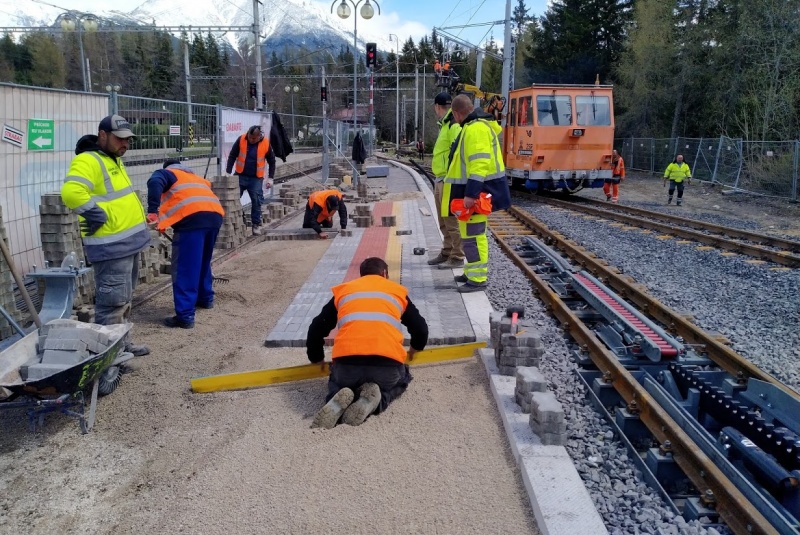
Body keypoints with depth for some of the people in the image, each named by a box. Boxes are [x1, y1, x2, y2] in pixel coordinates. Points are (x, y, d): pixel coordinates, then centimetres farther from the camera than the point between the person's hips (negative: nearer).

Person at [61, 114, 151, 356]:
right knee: (113, 300, -5)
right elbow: (71, 193, -31)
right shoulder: (87, 161, -15)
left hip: (128, 241, 10)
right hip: (112, 245, -10)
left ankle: (120, 343, 30)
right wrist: (98, 215, -22)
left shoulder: (113, 160, 17)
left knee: (123, 298, 18)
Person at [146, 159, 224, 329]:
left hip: (193, 217, -7)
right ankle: (205, 298, 41)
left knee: (185, 268, -3)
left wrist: (153, 210, -11)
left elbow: (154, 182, -3)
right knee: (203, 262, 27)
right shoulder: (196, 178, 39)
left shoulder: (166, 173, 21)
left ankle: (185, 316, -5)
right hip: (215, 215, 7)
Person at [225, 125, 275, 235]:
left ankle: (256, 224, 9)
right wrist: (228, 172, -8)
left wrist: (271, 177, -2)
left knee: (256, 201, -3)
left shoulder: (266, 143, -10)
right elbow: (232, 156, -3)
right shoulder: (241, 139, -10)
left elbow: (272, 161, 2)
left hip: (256, 178, -1)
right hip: (240, 176, 1)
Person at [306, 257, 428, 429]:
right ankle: (375, 400, 1)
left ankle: (339, 398, -1)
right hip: (388, 364, -1)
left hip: (346, 363, 1)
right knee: (402, 379, 35)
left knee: (337, 381, 37)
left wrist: (317, 359, 43)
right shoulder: (397, 290, 24)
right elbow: (421, 329, 26)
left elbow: (316, 330, 24)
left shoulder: (343, 290, 24)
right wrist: (414, 349, 48)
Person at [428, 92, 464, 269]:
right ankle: (447, 253, 27)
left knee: (452, 220, -5)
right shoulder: (445, 125, 18)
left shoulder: (454, 125, -14)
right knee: (444, 221, 17)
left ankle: (457, 257, 2)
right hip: (441, 180, 11)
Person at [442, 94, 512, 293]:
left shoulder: (476, 129, -18)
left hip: (475, 192, -11)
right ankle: (473, 272, 31)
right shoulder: (474, 126, 16)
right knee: (470, 233, 19)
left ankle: (478, 279, -1)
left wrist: (471, 194, -30)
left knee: (472, 235, -8)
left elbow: (480, 163, -27)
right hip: (471, 190, 11)